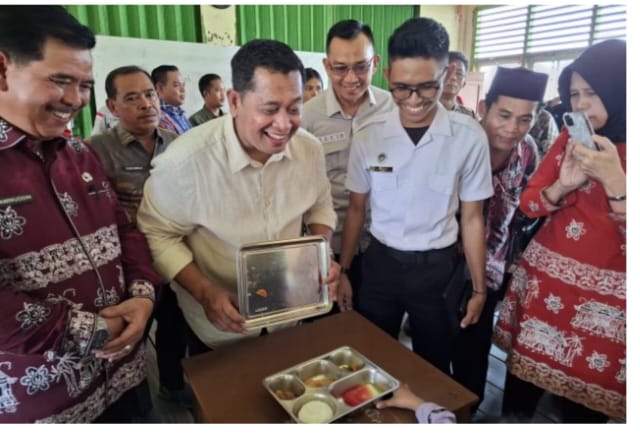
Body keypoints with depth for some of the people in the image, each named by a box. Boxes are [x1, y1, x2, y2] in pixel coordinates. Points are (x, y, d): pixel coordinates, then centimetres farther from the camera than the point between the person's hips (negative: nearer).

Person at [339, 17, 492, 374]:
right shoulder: (368, 138, -8)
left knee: (434, 366, 19)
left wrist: (479, 288, 0)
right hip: (380, 263, 2)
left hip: (438, 267, -1)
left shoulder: (470, 138, -12)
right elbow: (356, 209, 2)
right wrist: (342, 271, 7)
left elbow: (472, 217, -5)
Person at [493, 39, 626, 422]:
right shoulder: (570, 139, 6)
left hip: (606, 292, -3)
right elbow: (528, 204, 3)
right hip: (546, 276, 3)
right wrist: (562, 185, -16)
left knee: (586, 389, 11)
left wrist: (614, 179, -25)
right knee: (525, 366, 11)